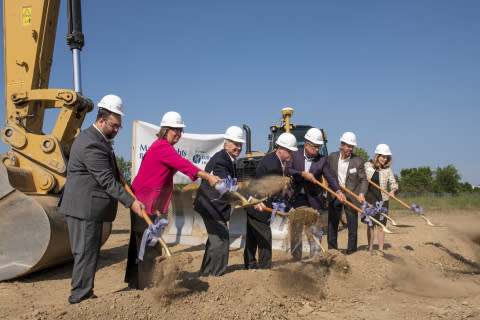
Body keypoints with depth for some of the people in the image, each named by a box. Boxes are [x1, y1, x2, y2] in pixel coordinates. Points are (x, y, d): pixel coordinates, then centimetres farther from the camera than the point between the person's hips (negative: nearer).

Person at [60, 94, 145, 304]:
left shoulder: (95, 139, 14)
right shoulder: (92, 144, -20)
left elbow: (107, 173, 26)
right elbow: (106, 181, -22)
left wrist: (116, 172, 6)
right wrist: (131, 202, -21)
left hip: (86, 206, 11)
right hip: (85, 208, -11)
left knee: (85, 252, 16)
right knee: (86, 252, -2)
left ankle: (83, 293, 25)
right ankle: (80, 295, 8)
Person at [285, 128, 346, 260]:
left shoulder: (322, 160, -4)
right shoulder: (296, 155, -3)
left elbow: (330, 177, -13)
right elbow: (287, 170, -14)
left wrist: (338, 191, -29)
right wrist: (303, 174, -24)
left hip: (313, 200, -1)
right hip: (296, 198, 1)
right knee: (295, 230, 9)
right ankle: (296, 257, 24)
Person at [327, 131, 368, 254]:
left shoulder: (358, 161, -8)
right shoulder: (332, 157, -2)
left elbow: (363, 180, -6)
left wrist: (362, 193, -22)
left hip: (351, 196, -2)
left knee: (352, 224, 5)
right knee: (332, 223, 8)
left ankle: (351, 249, 19)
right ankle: (332, 249, 20)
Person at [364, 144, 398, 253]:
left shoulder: (387, 169, 0)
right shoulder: (367, 165, 1)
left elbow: (393, 183, -2)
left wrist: (393, 190, -22)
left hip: (382, 200, 0)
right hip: (369, 199, 0)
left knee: (381, 225, 1)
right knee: (370, 224, 6)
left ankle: (381, 249, 11)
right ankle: (370, 248, 16)